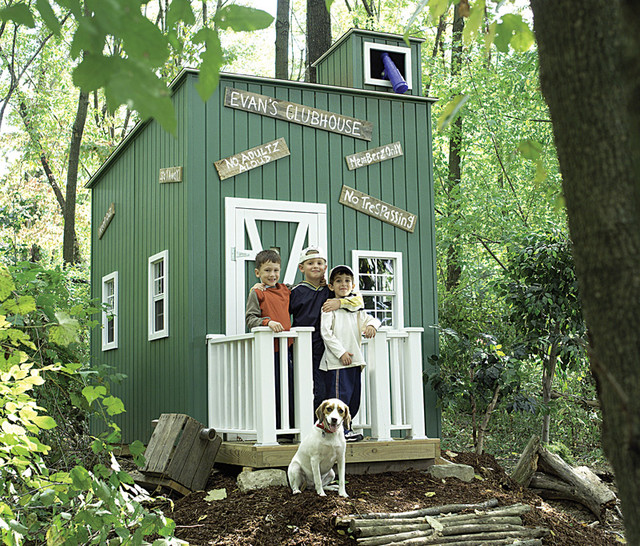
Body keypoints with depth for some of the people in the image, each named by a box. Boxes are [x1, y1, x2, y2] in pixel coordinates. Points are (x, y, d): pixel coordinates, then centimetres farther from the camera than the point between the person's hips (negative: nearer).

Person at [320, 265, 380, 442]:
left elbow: (371, 319, 20)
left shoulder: (356, 308, 18)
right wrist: (341, 352, -15)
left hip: (354, 359, 7)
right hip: (337, 360, -7)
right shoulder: (329, 307, -2)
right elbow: (326, 332, -10)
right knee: (341, 394, -7)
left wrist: (371, 325, -6)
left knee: (354, 396, 9)